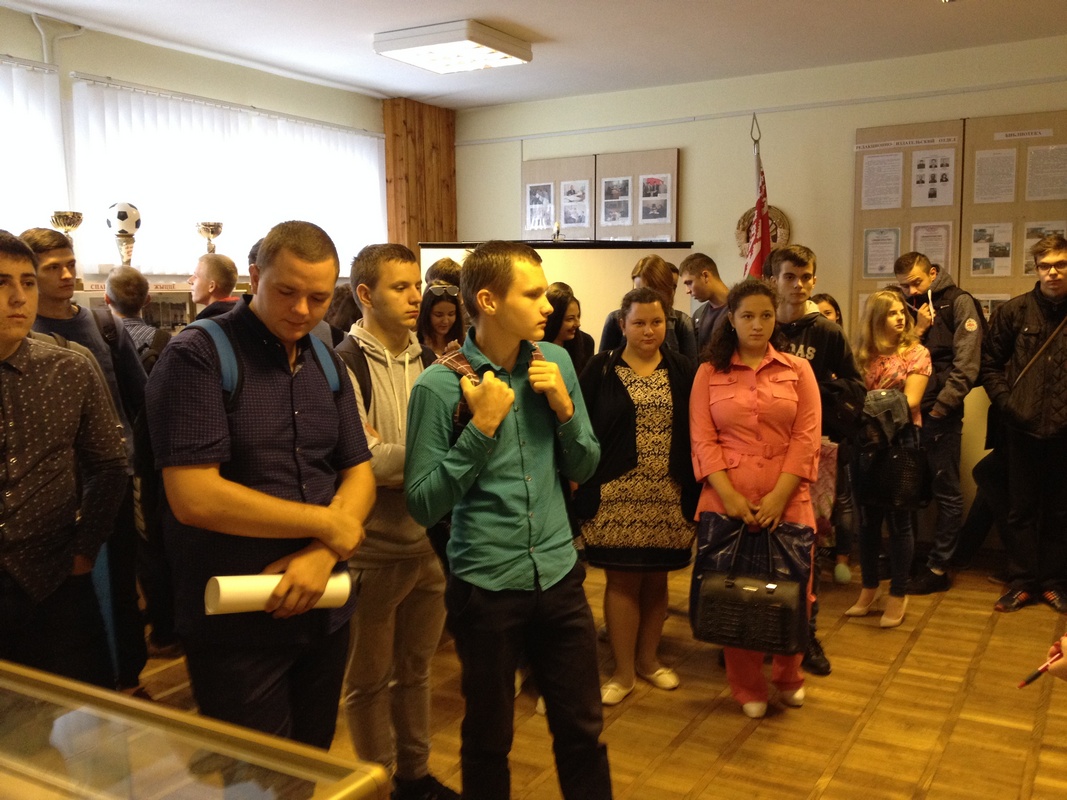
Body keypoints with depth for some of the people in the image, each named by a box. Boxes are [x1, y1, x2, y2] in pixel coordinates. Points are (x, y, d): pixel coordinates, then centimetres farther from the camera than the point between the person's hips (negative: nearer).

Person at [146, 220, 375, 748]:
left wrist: (322, 555, -14)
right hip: (236, 626, -6)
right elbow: (194, 497, -22)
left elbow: (359, 475, 6)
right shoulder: (196, 357, -13)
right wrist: (325, 522, -15)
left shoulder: (326, 365, 8)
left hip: (323, 611, 6)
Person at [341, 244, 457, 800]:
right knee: (370, 681, 13)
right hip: (375, 547, -6)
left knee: (416, 669, 21)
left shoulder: (424, 360, 5)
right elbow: (368, 463, -20)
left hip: (430, 541, 6)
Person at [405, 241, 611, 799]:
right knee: (488, 740, 16)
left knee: (583, 731, 15)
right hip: (485, 585, -3)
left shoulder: (555, 363, 0)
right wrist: (481, 427, -20)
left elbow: (584, 468, 7)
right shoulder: (439, 385, -13)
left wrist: (565, 407, -11)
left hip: (559, 576, 4)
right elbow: (423, 505, -13)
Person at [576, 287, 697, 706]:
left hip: (668, 495, 2)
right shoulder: (600, 370, -1)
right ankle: (623, 671, 14)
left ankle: (648, 658, 28)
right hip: (618, 495, -2)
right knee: (622, 579, 2)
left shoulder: (684, 371, 6)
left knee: (656, 577, 11)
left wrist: (696, 488, 1)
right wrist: (582, 483, -9)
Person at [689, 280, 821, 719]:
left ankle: (789, 677, 31)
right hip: (727, 499, 0)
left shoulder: (797, 370, 7)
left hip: (787, 499, 1)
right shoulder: (709, 373, 6)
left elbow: (806, 437, -1)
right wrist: (728, 495, -13)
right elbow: (702, 440, -1)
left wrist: (779, 496, -11)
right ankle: (748, 688, 23)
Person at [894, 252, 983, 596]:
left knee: (946, 491, 0)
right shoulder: (909, 309, 15)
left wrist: (940, 407, -15)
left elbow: (966, 364, -12)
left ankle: (938, 568, 6)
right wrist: (918, 329, -5)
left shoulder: (959, 303, -3)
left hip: (941, 413, -6)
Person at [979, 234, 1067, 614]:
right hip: (1023, 429, 0)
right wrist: (1007, 403, -6)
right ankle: (1025, 580, 18)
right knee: (1022, 508, 8)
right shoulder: (1014, 311, 1)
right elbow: (990, 364, 4)